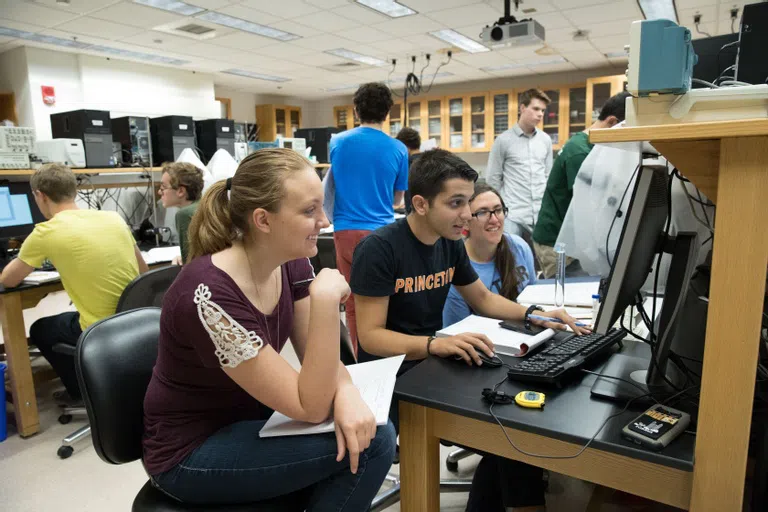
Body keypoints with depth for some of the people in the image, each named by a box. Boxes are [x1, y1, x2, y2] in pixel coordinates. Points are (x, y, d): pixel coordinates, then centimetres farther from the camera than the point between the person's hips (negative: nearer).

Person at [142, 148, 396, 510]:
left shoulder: (291, 264, -9)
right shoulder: (210, 295, -32)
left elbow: (318, 357, -3)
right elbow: (309, 407, -28)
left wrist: (346, 392, -24)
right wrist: (326, 300, -35)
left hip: (250, 420, 7)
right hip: (191, 453, -7)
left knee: (373, 430, -6)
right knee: (369, 444, -15)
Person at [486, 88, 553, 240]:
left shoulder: (546, 140, 10)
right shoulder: (504, 140, -3)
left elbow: (548, 175, 17)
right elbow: (492, 179, 1)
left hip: (541, 214, 4)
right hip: (513, 214, -4)